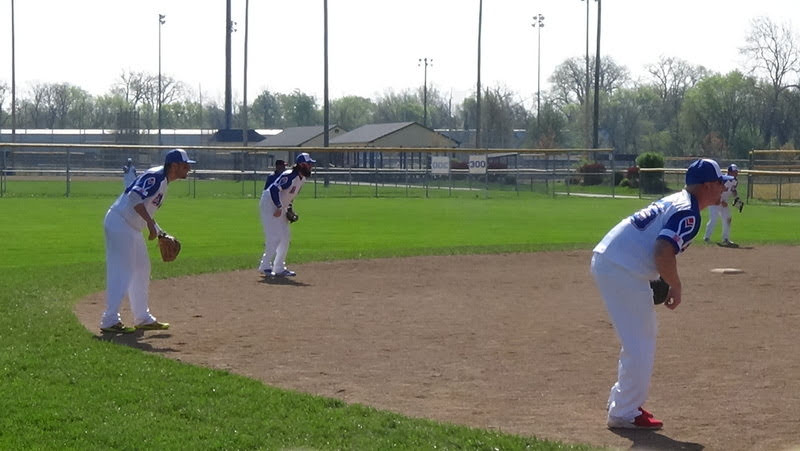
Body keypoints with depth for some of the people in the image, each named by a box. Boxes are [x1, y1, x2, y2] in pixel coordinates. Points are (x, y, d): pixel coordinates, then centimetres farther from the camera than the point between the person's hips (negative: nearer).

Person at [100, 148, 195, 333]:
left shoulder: (163, 181, 14)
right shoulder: (155, 176, -16)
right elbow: (134, 197, -30)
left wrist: (161, 234, 21)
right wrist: (150, 223, -32)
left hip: (132, 228, 11)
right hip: (119, 223, -11)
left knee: (142, 270, 16)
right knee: (122, 272, -11)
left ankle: (143, 318, 25)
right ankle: (110, 321, -10)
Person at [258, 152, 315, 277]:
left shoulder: (302, 178, 4)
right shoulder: (289, 176, -25)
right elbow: (274, 189, -29)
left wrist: (289, 207, 8)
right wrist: (279, 208, -28)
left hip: (280, 207, 10)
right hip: (269, 204, -10)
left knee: (285, 236, 9)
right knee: (274, 237, -13)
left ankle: (279, 268, 16)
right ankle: (265, 266, -4)